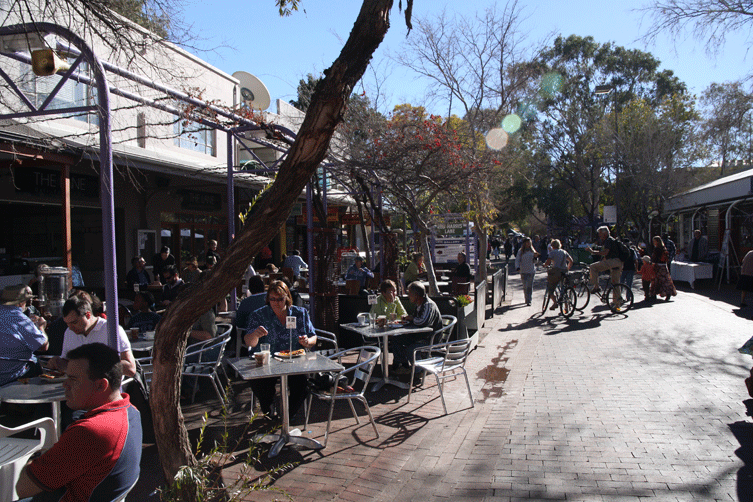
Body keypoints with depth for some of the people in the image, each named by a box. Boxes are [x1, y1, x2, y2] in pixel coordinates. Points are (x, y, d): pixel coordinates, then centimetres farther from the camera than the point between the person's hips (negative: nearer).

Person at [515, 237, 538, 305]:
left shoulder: (532, 251, 9)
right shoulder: (521, 251, 1)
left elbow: (534, 261, 14)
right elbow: (517, 260, -1)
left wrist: (535, 257, -7)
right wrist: (517, 267, -16)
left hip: (531, 271, 2)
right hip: (523, 271, -2)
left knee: (530, 286, 0)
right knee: (525, 286, -5)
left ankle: (528, 300, 5)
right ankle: (526, 299, 7)